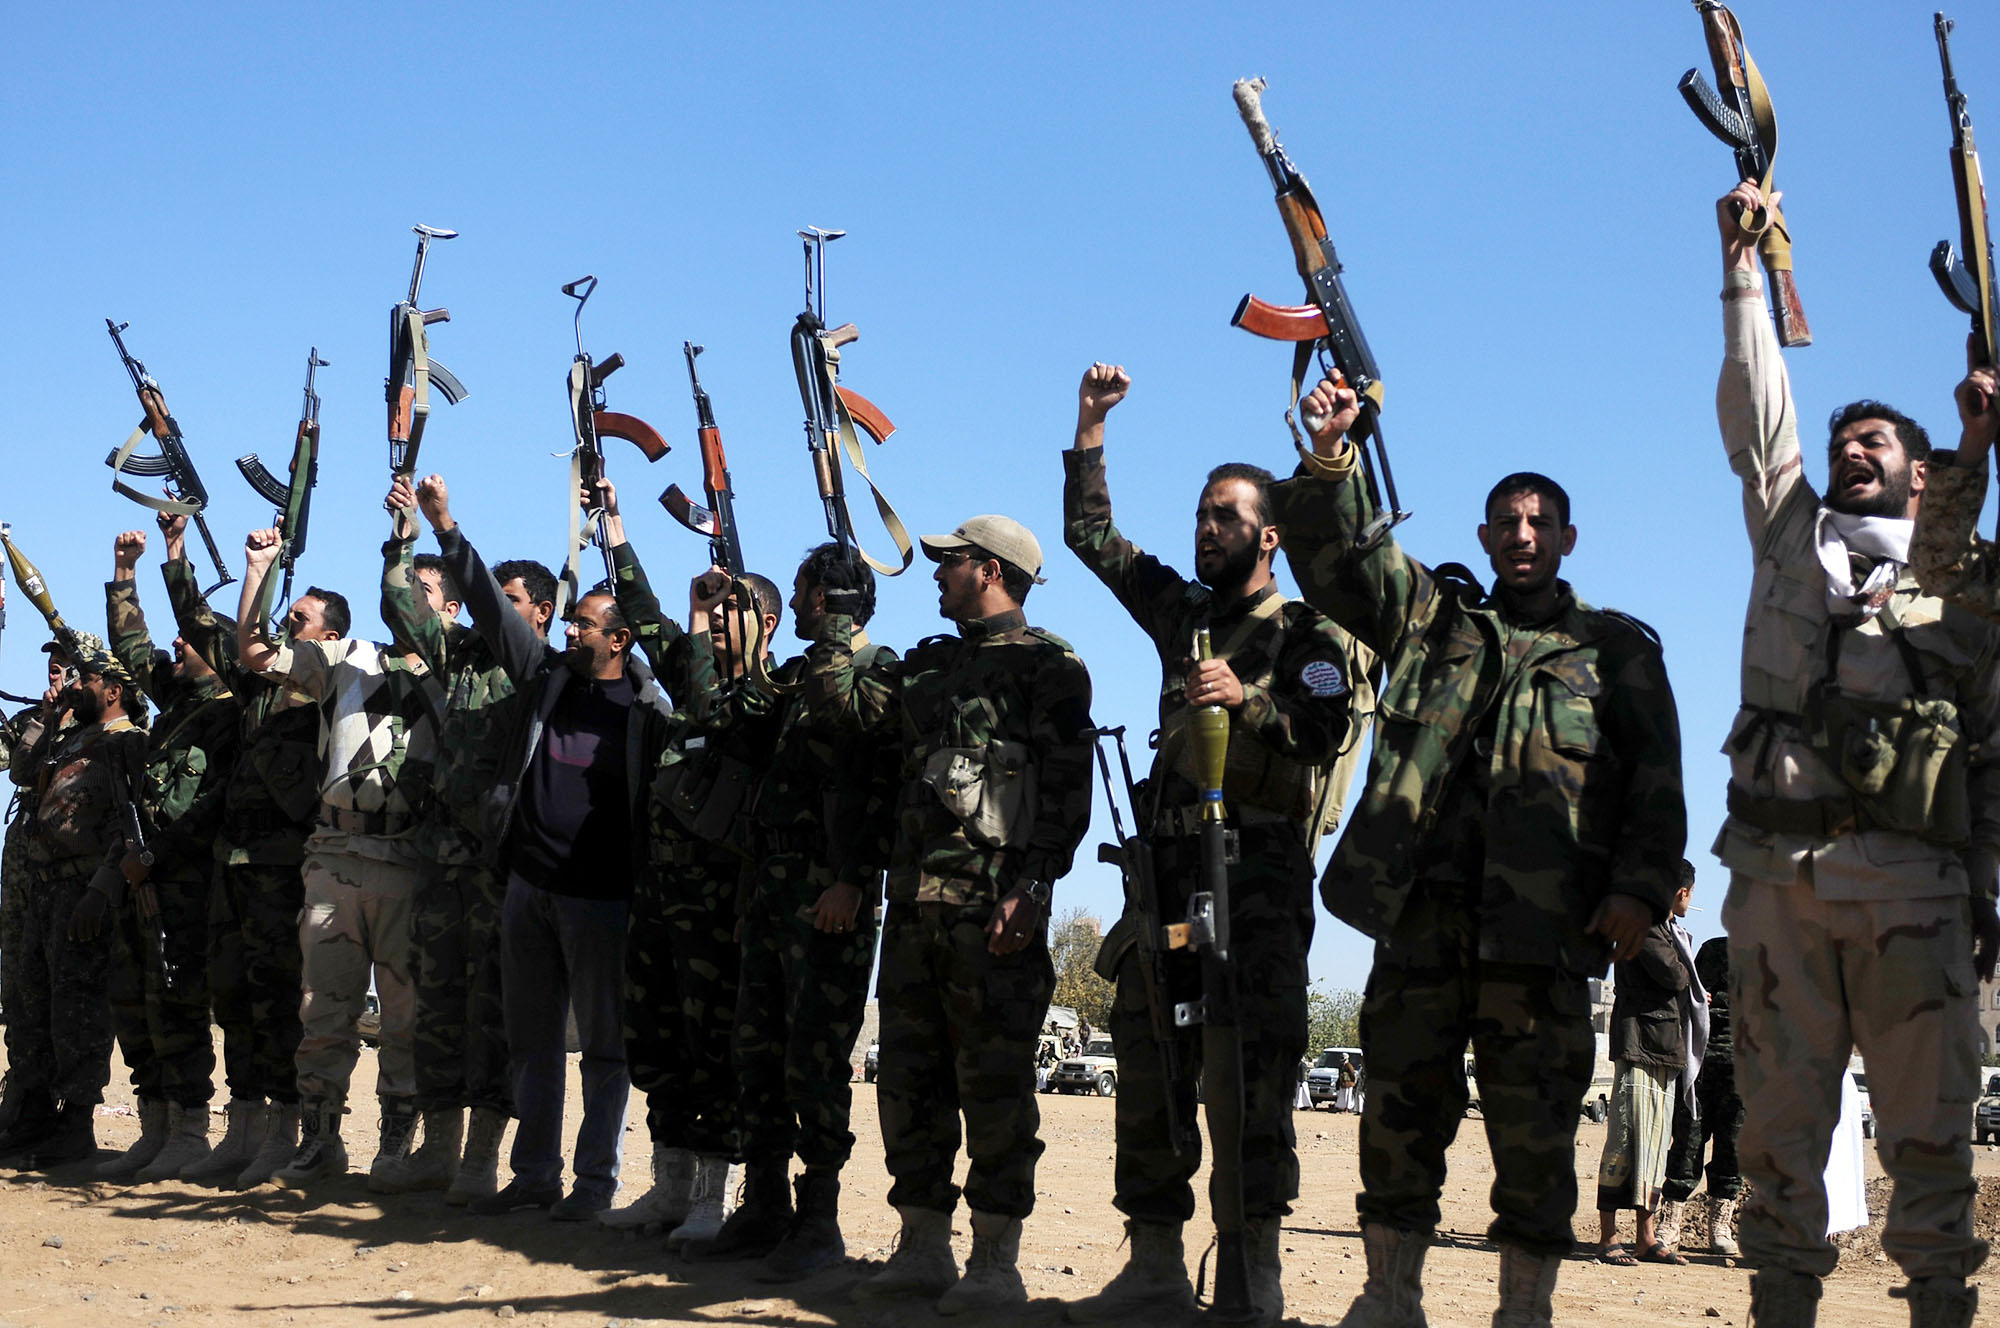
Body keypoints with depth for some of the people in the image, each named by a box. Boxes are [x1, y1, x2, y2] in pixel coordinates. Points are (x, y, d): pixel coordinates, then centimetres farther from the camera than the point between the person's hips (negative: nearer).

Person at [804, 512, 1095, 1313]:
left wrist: (1031, 886, -20)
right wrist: (840, 612, 19)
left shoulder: (1048, 664, -2)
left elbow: (1067, 788, -10)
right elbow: (839, 701, 15)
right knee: (909, 1080, 9)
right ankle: (923, 1248, 17)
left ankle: (995, 1262, 0)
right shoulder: (928, 665, 21)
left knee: (993, 1081, -5)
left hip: (995, 906, -7)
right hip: (915, 900, 8)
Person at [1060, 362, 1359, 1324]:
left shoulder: (1306, 633, 4)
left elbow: (1328, 731, -12)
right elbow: (1089, 533, 22)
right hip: (1169, 857, 6)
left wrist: (1247, 698, -24)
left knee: (1254, 1064, -8)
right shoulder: (1182, 611, 20)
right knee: (1150, 1059, 1)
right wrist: (1090, 427, 14)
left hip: (1261, 864, -5)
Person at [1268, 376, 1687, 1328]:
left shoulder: (1617, 650, 15)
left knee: (1535, 1122, -2)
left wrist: (1641, 888, -7)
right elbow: (1339, 554, 9)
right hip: (1422, 909, 2)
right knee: (1401, 1102, 4)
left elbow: (1657, 780, 7)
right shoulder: (1432, 618, 20)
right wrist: (1329, 458, -8)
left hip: (1545, 924, -2)